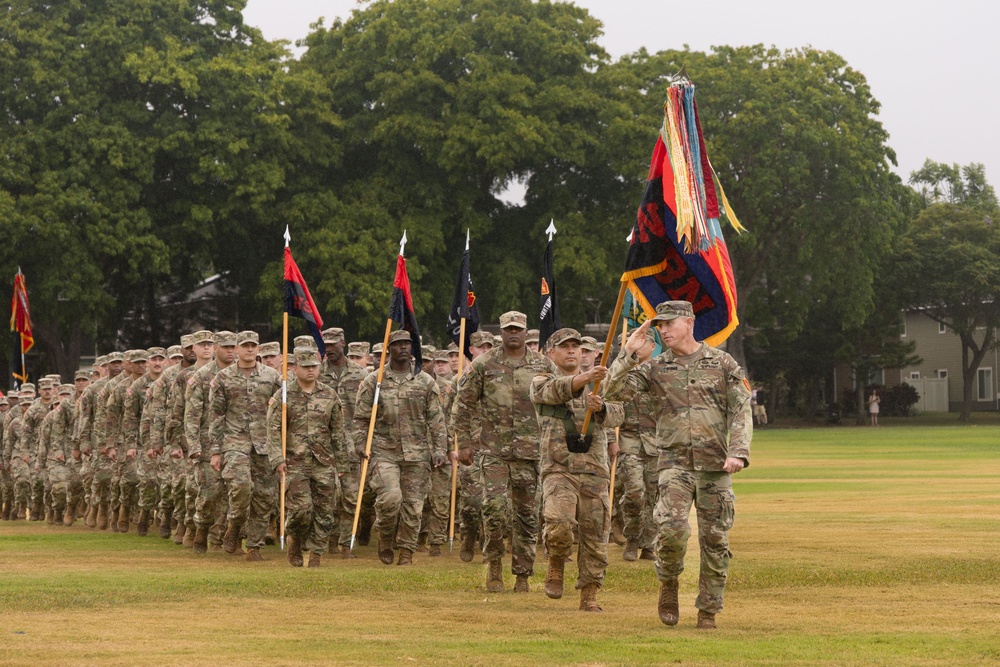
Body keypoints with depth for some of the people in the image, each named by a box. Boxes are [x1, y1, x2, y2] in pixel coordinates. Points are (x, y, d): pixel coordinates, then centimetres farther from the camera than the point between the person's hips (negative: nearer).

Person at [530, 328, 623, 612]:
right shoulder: (542, 383, 7)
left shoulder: (599, 384, 16)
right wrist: (586, 378, -38)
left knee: (595, 535, 3)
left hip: (595, 471, 3)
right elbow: (556, 390, -18)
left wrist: (600, 407, -27)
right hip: (558, 469, -3)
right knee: (559, 522, -25)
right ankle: (556, 563, 4)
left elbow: (616, 414, -3)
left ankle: (589, 596, 16)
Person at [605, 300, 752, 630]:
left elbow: (741, 411, 2)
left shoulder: (723, 363, 5)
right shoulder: (654, 369, 7)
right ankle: (668, 582, 6)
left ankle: (708, 611, 13)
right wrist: (628, 352, -10)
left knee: (715, 539, 1)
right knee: (672, 526, -21)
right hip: (674, 462, 0)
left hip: (715, 465, 0)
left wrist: (738, 452, -12)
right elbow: (613, 391, -3)